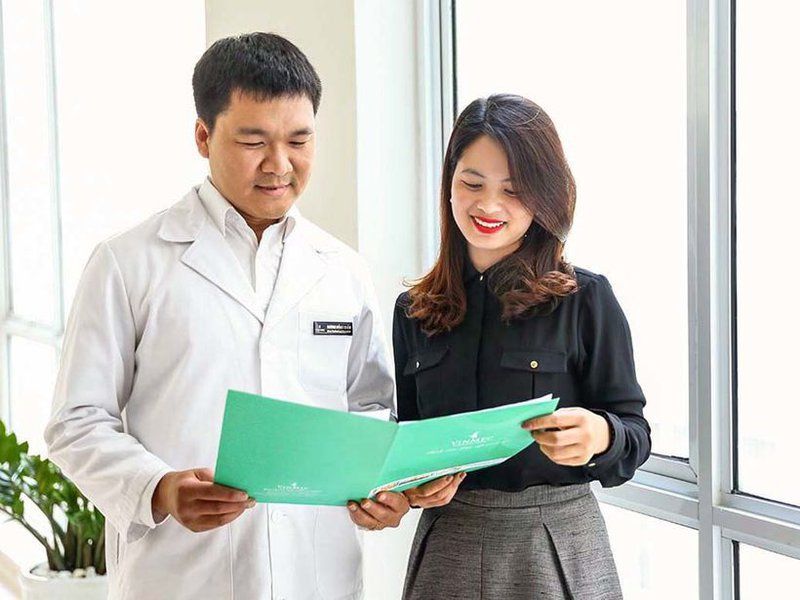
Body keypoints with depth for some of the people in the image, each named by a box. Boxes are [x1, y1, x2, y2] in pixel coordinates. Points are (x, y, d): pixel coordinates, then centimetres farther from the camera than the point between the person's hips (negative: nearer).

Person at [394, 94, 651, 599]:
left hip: (555, 544, -3)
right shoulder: (414, 311, 5)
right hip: (446, 542, 3)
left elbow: (636, 434, -6)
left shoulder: (586, 298, -6)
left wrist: (600, 436, -28)